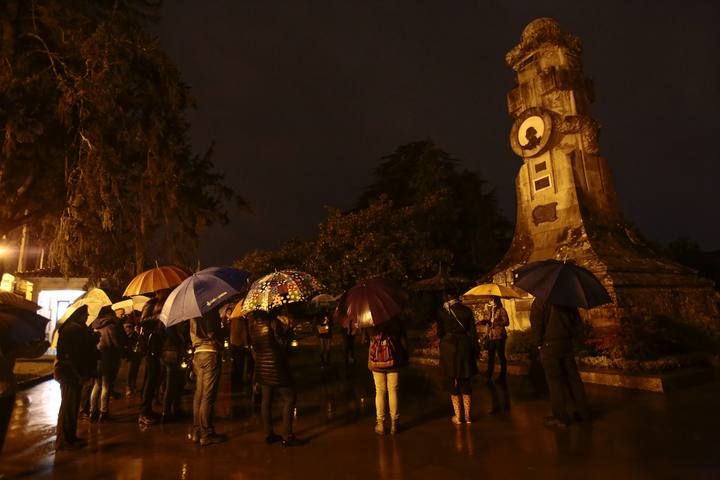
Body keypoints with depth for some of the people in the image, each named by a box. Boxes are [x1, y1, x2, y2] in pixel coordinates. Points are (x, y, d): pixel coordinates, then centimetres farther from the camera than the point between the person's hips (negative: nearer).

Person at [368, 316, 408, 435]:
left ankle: (380, 424, 14)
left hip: (377, 363, 0)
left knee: (380, 392, 10)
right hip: (393, 362, 0)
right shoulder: (396, 321, -6)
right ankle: (394, 423, 16)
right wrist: (405, 359, 8)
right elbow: (404, 342, 0)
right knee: (393, 392, 10)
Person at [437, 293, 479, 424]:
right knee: (466, 382, 14)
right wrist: (476, 349, 7)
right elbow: (472, 332, -2)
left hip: (448, 349, -2)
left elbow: (440, 333, -2)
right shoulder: (467, 310, -3)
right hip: (465, 348, 2)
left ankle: (458, 417, 15)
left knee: (453, 383, 9)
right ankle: (468, 416, 20)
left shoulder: (442, 312, -8)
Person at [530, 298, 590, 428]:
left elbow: (536, 324, -15)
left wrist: (539, 343, -3)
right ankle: (583, 412, 22)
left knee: (555, 382, 1)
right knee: (573, 378, 13)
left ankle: (561, 417, 6)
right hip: (567, 344, 5)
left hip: (549, 345, -5)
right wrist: (569, 333, 15)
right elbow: (577, 320, 8)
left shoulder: (539, 302, -11)